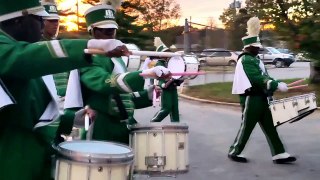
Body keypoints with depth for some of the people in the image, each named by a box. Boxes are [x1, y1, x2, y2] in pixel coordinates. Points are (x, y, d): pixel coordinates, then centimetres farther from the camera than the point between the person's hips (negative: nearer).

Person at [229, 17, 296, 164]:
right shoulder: (246, 60, -16)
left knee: (269, 126, 8)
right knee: (246, 127, 1)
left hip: (261, 98, 9)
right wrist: (277, 85, -27)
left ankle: (279, 154, 11)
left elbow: (264, 76, 19)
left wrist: (275, 84, 2)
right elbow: (257, 79, -26)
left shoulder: (255, 59, 16)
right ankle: (234, 152, 16)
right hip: (251, 100, -9)